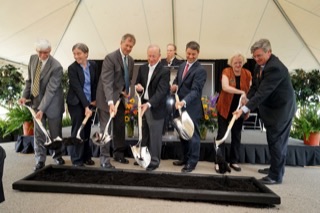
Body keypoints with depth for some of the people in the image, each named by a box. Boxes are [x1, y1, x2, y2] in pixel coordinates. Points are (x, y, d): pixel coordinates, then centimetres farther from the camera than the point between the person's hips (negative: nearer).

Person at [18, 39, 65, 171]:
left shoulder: (56, 67, -21)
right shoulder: (32, 59, -1)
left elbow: (50, 90, -24)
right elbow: (29, 79, 10)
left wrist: (42, 109, -27)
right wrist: (25, 95, -1)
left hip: (52, 103, -4)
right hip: (36, 101, 5)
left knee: (55, 133, 8)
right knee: (38, 133, 5)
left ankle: (57, 156, 31)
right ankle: (40, 161, 15)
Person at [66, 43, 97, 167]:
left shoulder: (93, 65, 1)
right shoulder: (72, 68, -13)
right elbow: (77, 88, -20)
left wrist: (94, 100, 2)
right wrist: (86, 106, -25)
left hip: (89, 102, 5)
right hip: (76, 103, -4)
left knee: (87, 130, 9)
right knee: (78, 130, -2)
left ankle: (86, 156, 22)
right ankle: (77, 159, 10)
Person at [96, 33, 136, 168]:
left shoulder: (131, 60, 6)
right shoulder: (110, 58, -17)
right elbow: (107, 81, -27)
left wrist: (126, 90, -2)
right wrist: (110, 101, -37)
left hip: (120, 98, 7)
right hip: (107, 99, -7)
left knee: (120, 128, 13)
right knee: (106, 129, -2)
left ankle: (119, 154, 28)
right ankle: (104, 158, 8)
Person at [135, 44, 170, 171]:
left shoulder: (164, 72, -12)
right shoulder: (142, 68, 8)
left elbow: (161, 91, -21)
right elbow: (138, 82, 16)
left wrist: (149, 103, -33)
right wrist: (137, 86, -9)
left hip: (156, 108, -6)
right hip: (143, 105, 6)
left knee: (155, 136, 3)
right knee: (144, 134, 18)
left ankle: (154, 161, 17)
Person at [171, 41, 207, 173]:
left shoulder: (200, 70, -14)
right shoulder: (182, 66, 12)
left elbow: (195, 90, -23)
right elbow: (177, 79, 23)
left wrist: (184, 101, -38)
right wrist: (174, 85, -2)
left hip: (192, 108, -8)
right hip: (180, 106, 8)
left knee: (192, 135, 2)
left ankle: (192, 162, 15)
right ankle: (185, 158, 32)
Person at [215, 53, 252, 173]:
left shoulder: (247, 74, 0)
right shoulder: (226, 71, -9)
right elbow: (225, 87, -25)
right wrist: (241, 92, -32)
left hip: (238, 109, 4)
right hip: (224, 108, -3)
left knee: (236, 135, 11)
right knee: (221, 134, 1)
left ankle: (234, 161, 25)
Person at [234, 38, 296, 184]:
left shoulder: (275, 68, -27)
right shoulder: (260, 64, 1)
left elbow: (262, 92, -33)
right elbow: (255, 85, 9)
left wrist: (245, 109, -36)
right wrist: (247, 99, -7)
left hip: (281, 108, -9)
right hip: (270, 107, 9)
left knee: (277, 141, -3)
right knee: (273, 139, 18)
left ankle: (276, 176, 10)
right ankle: (275, 167, 35)